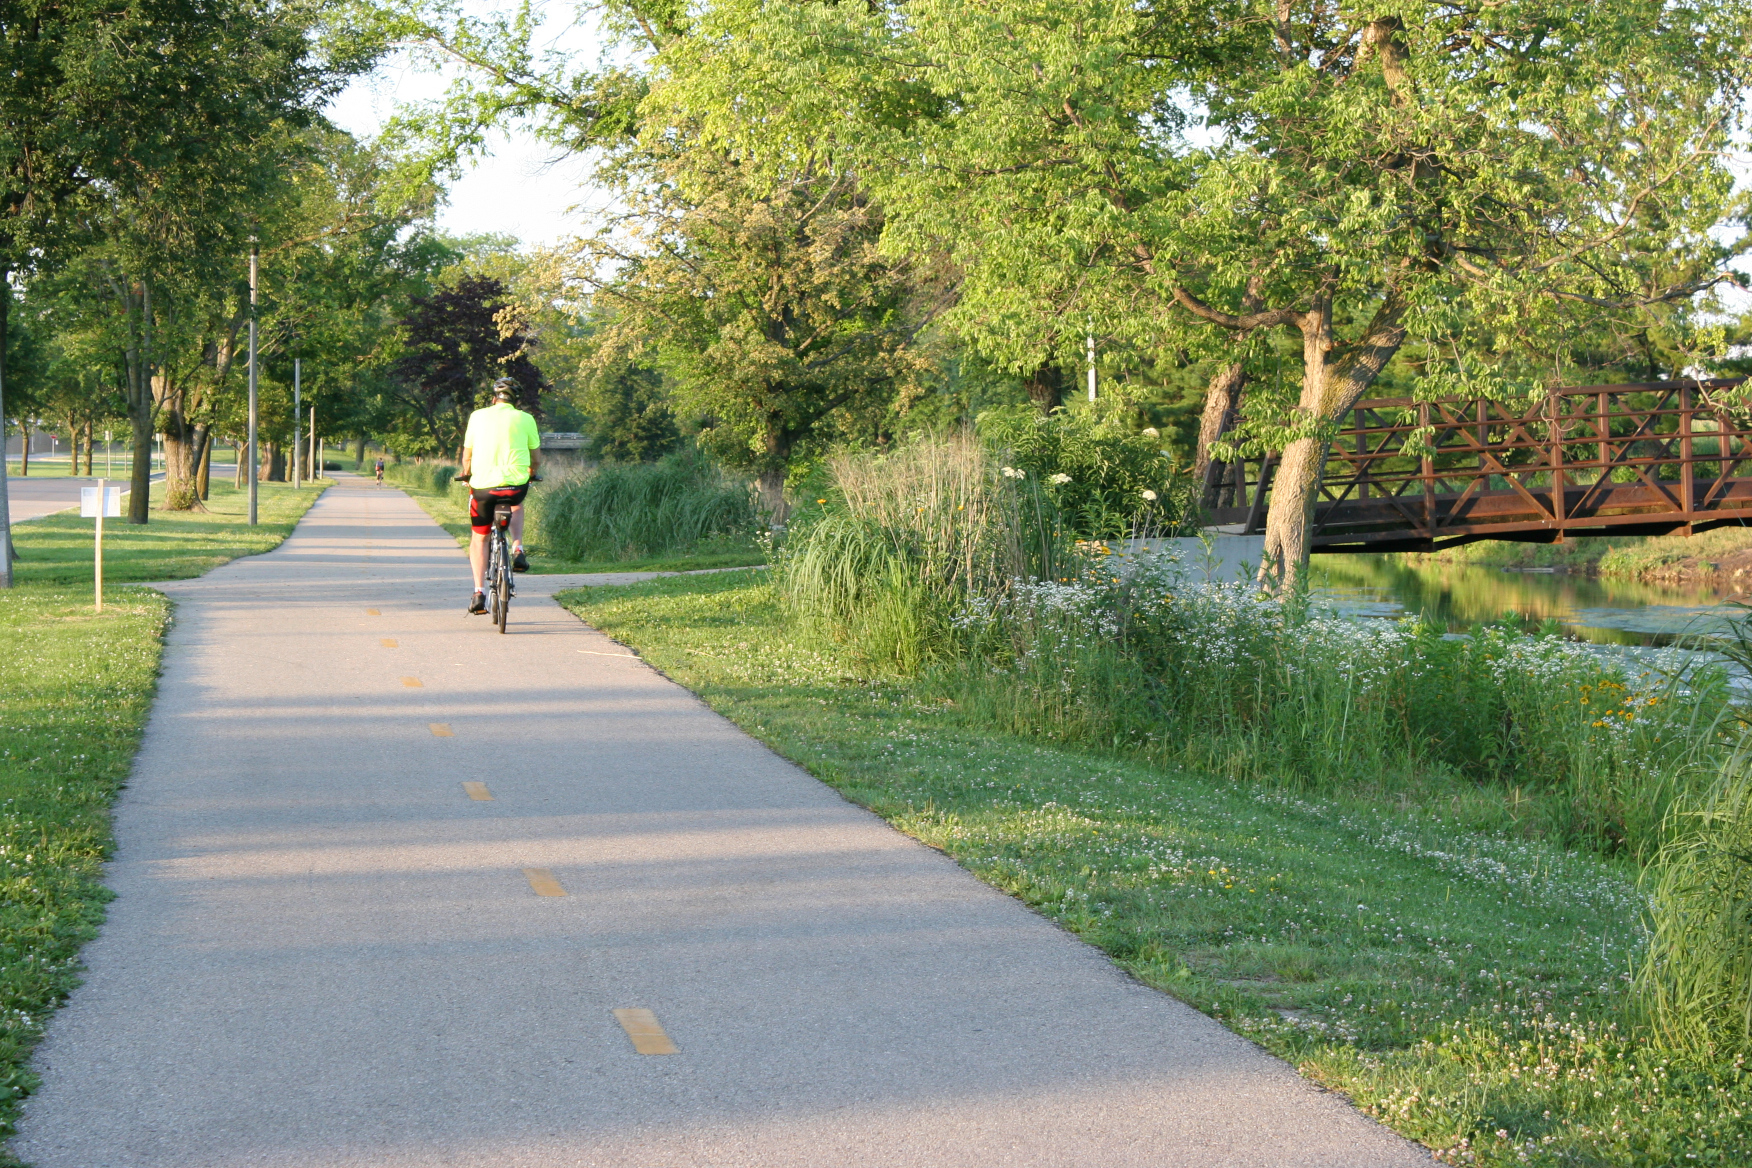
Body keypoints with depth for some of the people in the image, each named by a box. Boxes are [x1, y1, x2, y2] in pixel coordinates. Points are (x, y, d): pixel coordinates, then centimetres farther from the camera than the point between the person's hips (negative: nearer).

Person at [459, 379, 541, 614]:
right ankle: (517, 550, 18)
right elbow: (537, 459, 11)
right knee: (516, 503, 37)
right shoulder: (525, 419, 5)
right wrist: (531, 471, 34)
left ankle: (479, 592, 8)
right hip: (516, 485, 0)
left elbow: (467, 455, 14)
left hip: (482, 486, 0)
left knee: (479, 538, 18)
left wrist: (466, 474, 35)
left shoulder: (477, 416, 7)